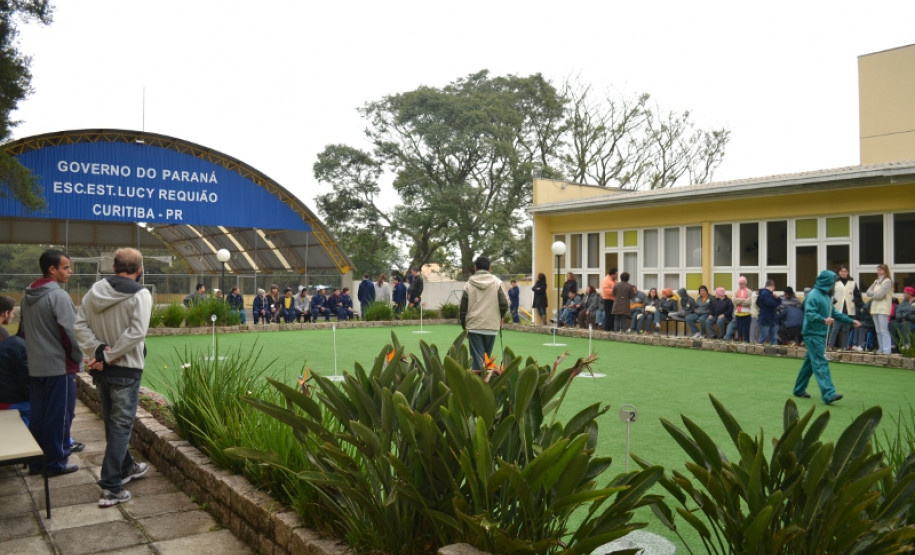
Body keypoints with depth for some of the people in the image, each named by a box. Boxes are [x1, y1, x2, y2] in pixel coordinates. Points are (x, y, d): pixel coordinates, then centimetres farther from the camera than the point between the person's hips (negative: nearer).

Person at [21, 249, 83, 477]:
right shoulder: (58, 295, -17)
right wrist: (78, 358, -4)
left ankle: (36, 460, 22)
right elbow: (71, 331, -18)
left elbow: (25, 329, 18)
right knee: (59, 416, 2)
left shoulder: (27, 296, 10)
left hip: (35, 367, 8)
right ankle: (56, 462, 10)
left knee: (38, 416, 14)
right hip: (59, 366, -8)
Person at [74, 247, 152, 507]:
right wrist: (109, 356, -17)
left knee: (112, 423, 19)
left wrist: (98, 350, -9)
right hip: (126, 369, -6)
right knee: (121, 426, 0)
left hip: (102, 370, 6)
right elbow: (136, 332, -24)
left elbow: (80, 324, -2)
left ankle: (127, 467, 38)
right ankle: (111, 488, 0)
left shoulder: (96, 289, 2)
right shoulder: (140, 294, -14)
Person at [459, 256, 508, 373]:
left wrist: (464, 325, 15)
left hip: (473, 326, 0)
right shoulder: (497, 283, -2)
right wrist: (499, 316, 16)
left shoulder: (468, 285, 0)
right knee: (487, 357, 14)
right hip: (492, 326, 1)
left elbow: (463, 308, 3)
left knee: (477, 357, 2)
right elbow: (504, 305, -4)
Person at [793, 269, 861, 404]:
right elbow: (809, 314, -22)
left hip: (821, 334, 9)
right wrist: (823, 320, -37)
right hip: (813, 334, -9)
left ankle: (799, 390, 22)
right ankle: (829, 394, -19)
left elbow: (834, 313, 26)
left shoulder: (826, 296, 16)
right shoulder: (814, 295, -14)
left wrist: (851, 321, 28)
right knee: (821, 363, -14)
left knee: (810, 362, 13)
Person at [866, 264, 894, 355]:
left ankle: (887, 350, -10)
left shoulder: (887, 281, -6)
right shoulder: (876, 281, 18)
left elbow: (880, 294, -15)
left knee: (884, 330, -10)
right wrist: (876, 294, -7)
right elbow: (868, 292, 10)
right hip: (875, 308, 8)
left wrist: (873, 295, 2)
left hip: (883, 309, -8)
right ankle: (881, 349, 13)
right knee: (878, 331, 9)